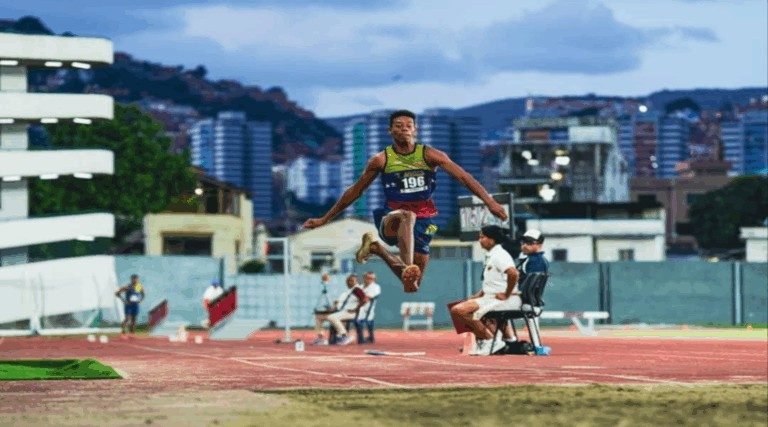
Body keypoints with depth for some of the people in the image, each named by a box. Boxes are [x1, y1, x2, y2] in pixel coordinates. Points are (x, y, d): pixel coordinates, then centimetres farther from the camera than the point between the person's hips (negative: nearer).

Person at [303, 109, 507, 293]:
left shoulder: (429, 155, -5)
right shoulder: (381, 160, -5)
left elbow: (464, 177, -9)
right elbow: (354, 191, 4)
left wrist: (489, 201, -22)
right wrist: (324, 220, 5)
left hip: (423, 221, 3)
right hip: (391, 219, -3)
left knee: (413, 283, 6)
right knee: (407, 216, -40)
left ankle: (377, 248, 26)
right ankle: (408, 269, -54)